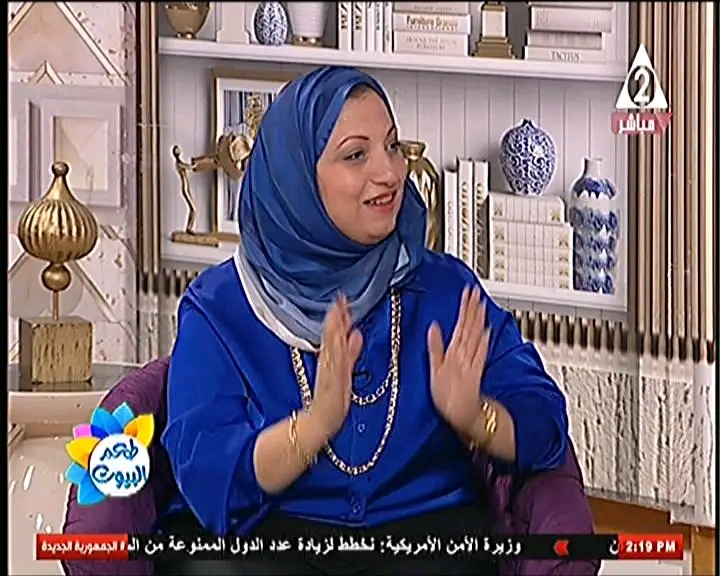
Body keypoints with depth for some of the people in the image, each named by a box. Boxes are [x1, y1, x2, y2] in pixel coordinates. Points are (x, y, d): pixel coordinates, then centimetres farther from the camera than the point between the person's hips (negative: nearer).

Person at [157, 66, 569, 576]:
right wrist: (317, 421, -23)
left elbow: (545, 431, 4)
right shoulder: (219, 308, 2)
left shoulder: (447, 289, 8)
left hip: (423, 532, 2)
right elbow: (207, 479, -9)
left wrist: (473, 417, -17)